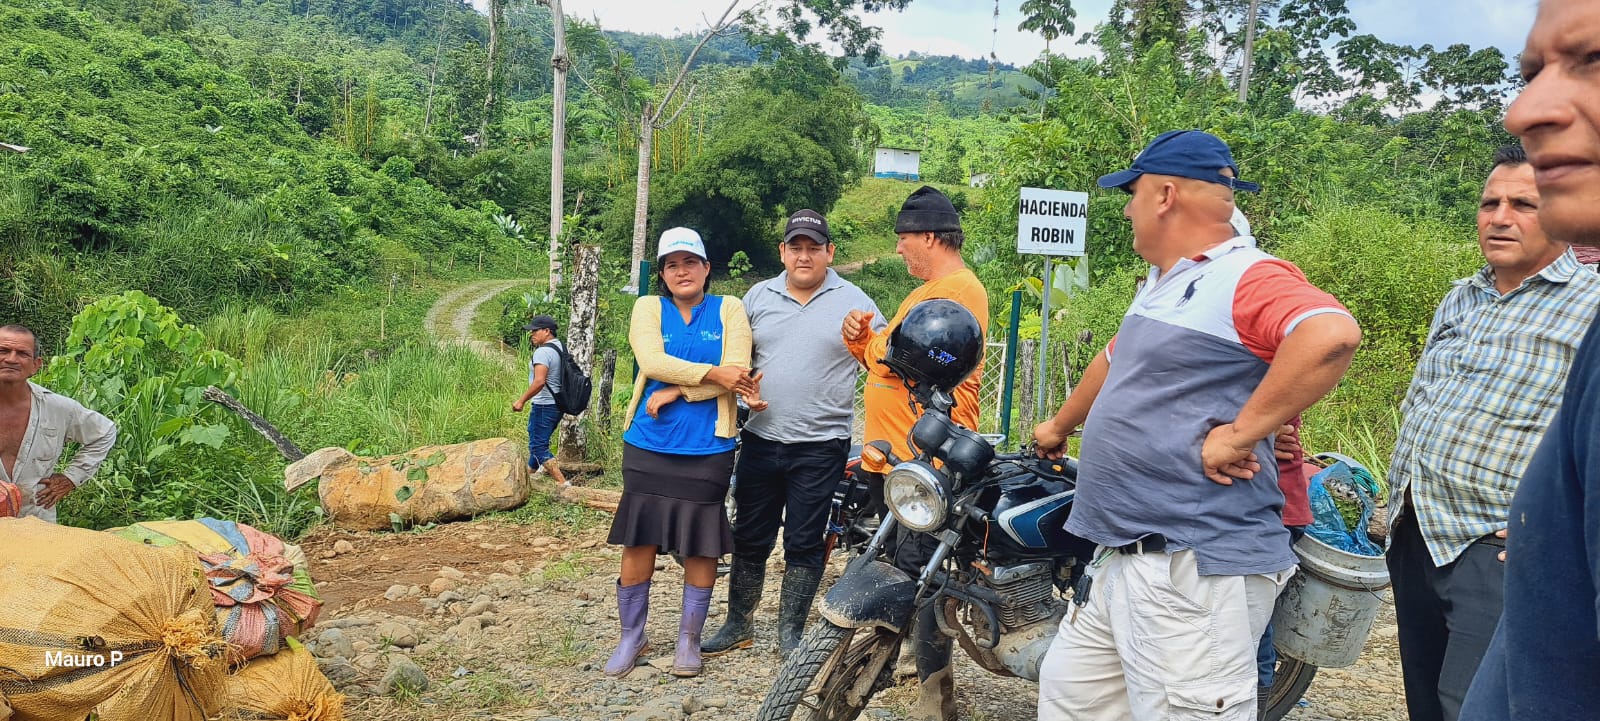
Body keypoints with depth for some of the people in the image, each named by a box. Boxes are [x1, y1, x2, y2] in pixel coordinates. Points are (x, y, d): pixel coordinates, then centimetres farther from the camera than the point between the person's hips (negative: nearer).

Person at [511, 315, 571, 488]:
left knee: (538, 446, -6)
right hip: (557, 404, 10)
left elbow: (539, 381, -28)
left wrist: (521, 401, -20)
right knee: (538, 442, 23)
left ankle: (562, 483, -12)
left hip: (544, 405, -10)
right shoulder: (560, 347, 11)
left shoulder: (543, 352, -18)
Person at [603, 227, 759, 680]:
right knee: (638, 541, 3)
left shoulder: (729, 309, 5)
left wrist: (677, 392, -14)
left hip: (707, 447, -1)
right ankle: (632, 638, 19)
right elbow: (652, 362, -11)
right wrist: (712, 374, -18)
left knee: (702, 544, 4)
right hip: (648, 444, 1)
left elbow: (737, 371, -9)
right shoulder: (648, 308, 7)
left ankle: (689, 639, 20)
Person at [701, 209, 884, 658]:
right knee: (750, 539, 12)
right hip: (760, 440, 3)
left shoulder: (854, 303, -1)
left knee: (804, 544, 6)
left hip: (821, 447, -3)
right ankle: (739, 625, 26)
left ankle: (791, 633, 20)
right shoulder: (758, 297, 7)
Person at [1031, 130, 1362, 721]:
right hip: (1119, 560, 10)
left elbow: (1332, 335, -34)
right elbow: (1114, 361, 34)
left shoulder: (1247, 278, -15)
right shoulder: (1162, 285, 19)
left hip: (1195, 571, -10)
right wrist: (1060, 427, 47)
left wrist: (1238, 435, -29)